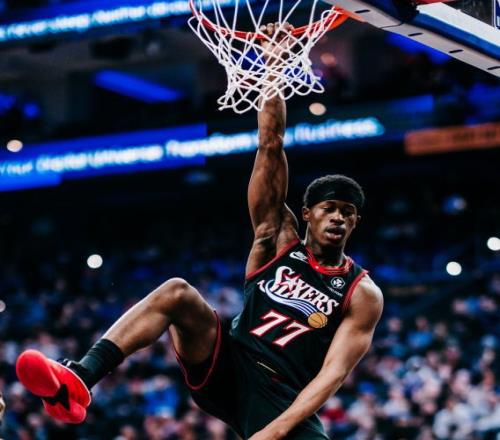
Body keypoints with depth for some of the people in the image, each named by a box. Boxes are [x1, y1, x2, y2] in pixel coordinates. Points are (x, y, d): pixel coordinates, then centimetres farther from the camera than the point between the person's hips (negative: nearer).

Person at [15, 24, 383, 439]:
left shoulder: (363, 294, 2)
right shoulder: (278, 242, 9)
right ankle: (78, 381, -38)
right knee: (178, 292, -24)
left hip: (284, 402, -2)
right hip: (227, 366, 3)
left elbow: (332, 374, -9)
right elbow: (270, 147, 2)